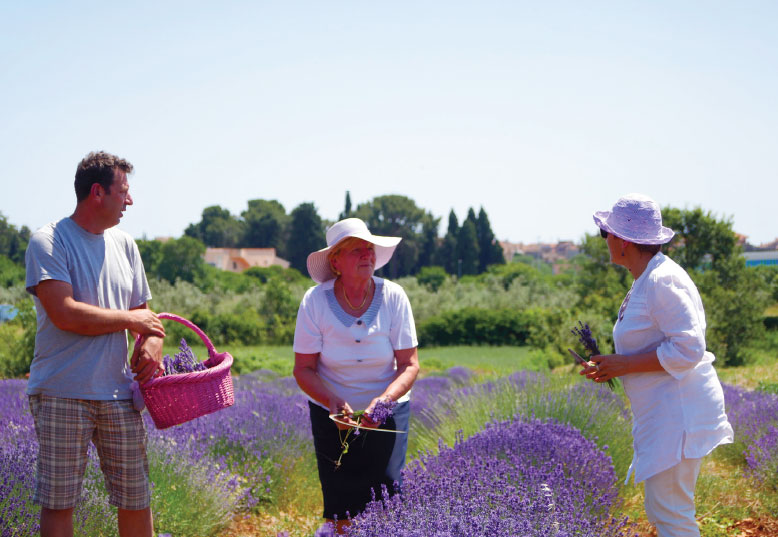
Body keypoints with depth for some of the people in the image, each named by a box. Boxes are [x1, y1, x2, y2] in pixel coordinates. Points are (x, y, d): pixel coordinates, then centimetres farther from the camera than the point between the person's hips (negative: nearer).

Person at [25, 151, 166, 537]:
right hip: (62, 394, -5)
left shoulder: (124, 245, 15)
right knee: (58, 502, -1)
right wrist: (130, 319, -6)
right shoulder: (48, 241, -5)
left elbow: (144, 311, 21)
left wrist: (151, 342, -2)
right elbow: (65, 314, -16)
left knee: (136, 498, 7)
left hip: (119, 394, 6)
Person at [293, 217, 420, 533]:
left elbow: (409, 365, -10)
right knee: (340, 512, -3)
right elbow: (303, 369, -11)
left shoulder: (393, 297, -12)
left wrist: (384, 399, -28)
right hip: (332, 413, 0)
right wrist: (333, 403, -27)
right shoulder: (315, 301, -13)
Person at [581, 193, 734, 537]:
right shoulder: (644, 282, 15)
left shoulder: (662, 281, -17)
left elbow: (687, 349, -23)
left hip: (679, 413, -11)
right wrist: (613, 367, 8)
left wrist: (624, 364, -18)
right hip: (662, 415, 11)